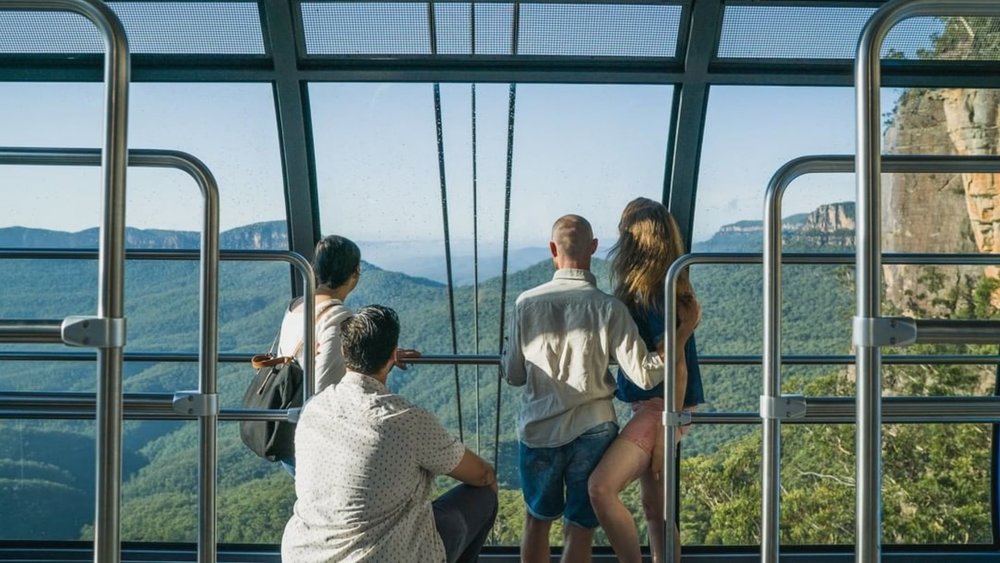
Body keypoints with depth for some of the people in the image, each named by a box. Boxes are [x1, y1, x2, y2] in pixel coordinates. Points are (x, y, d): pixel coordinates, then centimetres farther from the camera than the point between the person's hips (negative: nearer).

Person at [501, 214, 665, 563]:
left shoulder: (527, 304, -8)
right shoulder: (609, 309, -13)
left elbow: (513, 375, 0)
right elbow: (645, 375, -13)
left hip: (538, 432, 2)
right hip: (592, 433, -1)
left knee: (537, 520, 22)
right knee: (580, 530, 11)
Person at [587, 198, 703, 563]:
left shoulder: (650, 296, -17)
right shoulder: (667, 290, 9)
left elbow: (675, 365, -19)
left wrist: (667, 430, -19)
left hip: (659, 408, -10)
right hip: (651, 407, 10)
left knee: (601, 487, -19)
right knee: (655, 508, 14)